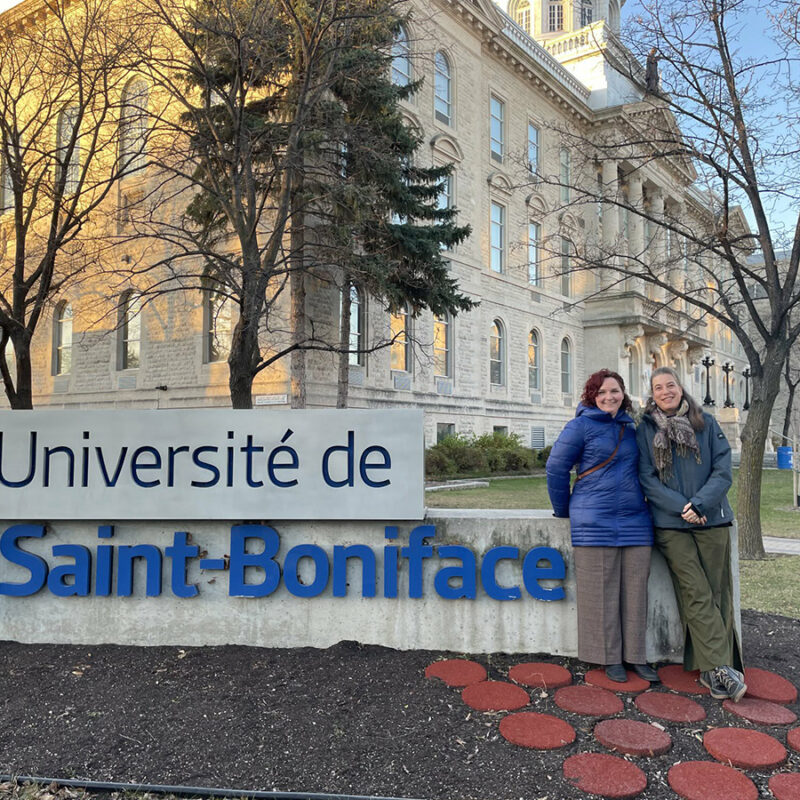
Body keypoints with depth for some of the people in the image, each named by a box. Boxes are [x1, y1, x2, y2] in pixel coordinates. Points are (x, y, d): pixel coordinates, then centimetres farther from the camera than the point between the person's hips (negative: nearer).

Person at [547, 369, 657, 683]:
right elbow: (556, 468, -3)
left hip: (635, 520, 5)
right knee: (602, 592, 2)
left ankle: (635, 656, 20)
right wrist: (564, 510, 4)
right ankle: (610, 658, 15)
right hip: (595, 522, -5)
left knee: (635, 590, 8)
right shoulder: (581, 426, -4)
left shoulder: (630, 428, 13)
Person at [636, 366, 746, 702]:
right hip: (671, 526, -2)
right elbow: (647, 479, -1)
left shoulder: (706, 423, 8)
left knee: (718, 594, 1)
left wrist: (699, 504, -14)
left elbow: (722, 470, 1)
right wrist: (682, 507, -13)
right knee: (697, 595, -7)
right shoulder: (646, 430, 5)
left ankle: (711, 669, 10)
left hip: (712, 521, 2)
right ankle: (719, 668, -5)